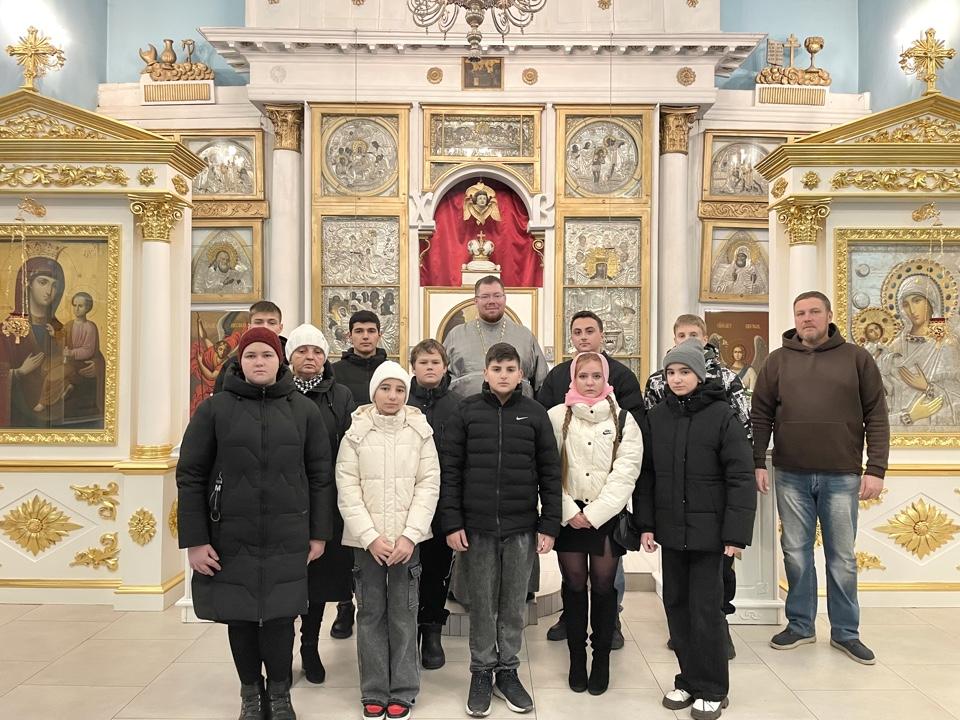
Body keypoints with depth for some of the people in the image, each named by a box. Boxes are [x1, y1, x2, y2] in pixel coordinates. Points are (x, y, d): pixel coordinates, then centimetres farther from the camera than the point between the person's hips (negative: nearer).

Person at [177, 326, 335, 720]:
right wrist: (194, 540, -5)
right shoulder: (214, 408, -1)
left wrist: (319, 533, 4)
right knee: (240, 618, 10)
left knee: (279, 618, 3)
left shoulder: (304, 410, 2)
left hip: (286, 539, 0)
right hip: (230, 538, 0)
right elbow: (190, 476, -1)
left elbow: (320, 475, 5)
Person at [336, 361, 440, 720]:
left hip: (407, 538, 0)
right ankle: (374, 691, 21)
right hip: (366, 540, 0)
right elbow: (347, 489, -4)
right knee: (371, 614, 7)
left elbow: (429, 484, -3)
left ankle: (403, 691, 19)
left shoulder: (420, 432, 0)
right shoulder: (355, 434, -1)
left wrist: (409, 536, -11)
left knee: (403, 614, 5)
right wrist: (371, 537, -12)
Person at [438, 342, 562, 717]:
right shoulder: (466, 411, 0)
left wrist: (549, 526, -1)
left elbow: (550, 473, 2)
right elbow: (449, 471, -1)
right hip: (477, 527, 0)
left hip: (522, 528, 1)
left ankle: (508, 670, 27)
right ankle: (481, 672, 25)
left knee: (514, 605, 11)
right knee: (482, 604, 10)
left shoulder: (535, 413, 1)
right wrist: (452, 523, -7)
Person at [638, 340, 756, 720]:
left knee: (705, 609, 1)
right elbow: (646, 474, 8)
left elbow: (740, 479, -9)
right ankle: (688, 680, 28)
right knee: (676, 606, 12)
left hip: (708, 531, -4)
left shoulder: (722, 416, -8)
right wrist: (645, 524, 3)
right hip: (670, 530, 4)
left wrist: (736, 533, -13)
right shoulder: (656, 417, 4)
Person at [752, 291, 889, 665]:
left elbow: (877, 417, 0)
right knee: (796, 553, 9)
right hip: (791, 476, 1)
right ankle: (800, 625, 24)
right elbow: (761, 416, 5)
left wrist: (876, 469, -6)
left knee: (842, 557, 10)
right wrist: (757, 463, -2)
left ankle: (845, 632, 24)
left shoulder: (856, 358, 2)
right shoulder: (778, 361, 5)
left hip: (842, 476, -1)